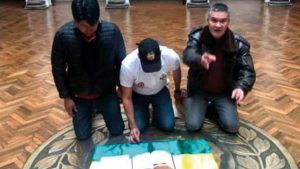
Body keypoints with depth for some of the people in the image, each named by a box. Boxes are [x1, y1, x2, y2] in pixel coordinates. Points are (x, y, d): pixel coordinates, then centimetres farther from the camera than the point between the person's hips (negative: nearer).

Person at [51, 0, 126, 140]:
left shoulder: (112, 31, -23)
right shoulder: (63, 35, -23)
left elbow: (120, 62, -7)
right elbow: (58, 69, -9)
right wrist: (66, 97, -5)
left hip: (106, 92, 0)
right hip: (79, 95, 0)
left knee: (117, 131, 10)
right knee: (82, 136, 9)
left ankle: (99, 107, 38)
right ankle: (92, 109, 37)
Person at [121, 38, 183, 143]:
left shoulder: (171, 56, -33)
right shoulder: (127, 65, -37)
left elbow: (176, 70, -4)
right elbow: (127, 98, -22)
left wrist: (177, 91, 13)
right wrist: (133, 126, -26)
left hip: (160, 91, 1)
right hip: (138, 94, -1)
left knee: (168, 125, -13)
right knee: (139, 127, -14)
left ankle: (156, 114, 21)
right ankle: (145, 113, 20)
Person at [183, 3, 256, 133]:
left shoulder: (238, 44, -12)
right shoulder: (197, 37, -14)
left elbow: (247, 70, -14)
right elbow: (187, 55, -32)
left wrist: (242, 87, -36)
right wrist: (200, 59, -58)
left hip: (224, 93, 1)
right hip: (199, 91, -1)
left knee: (232, 127, -12)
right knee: (193, 125, -15)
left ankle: (212, 108, 19)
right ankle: (204, 106, 19)